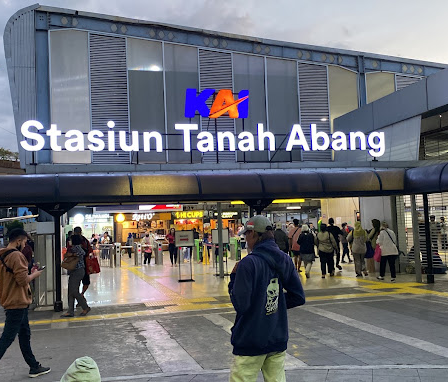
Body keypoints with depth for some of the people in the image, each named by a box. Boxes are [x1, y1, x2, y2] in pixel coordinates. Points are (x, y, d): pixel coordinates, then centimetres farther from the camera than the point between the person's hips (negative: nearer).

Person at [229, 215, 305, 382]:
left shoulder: (248, 263, -18)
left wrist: (233, 277, -6)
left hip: (251, 341, -6)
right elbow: (298, 297, 7)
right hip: (278, 339, 6)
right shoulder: (285, 260, 2)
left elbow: (240, 305, -18)